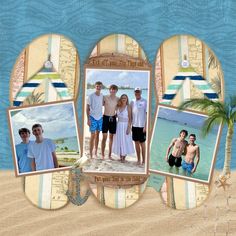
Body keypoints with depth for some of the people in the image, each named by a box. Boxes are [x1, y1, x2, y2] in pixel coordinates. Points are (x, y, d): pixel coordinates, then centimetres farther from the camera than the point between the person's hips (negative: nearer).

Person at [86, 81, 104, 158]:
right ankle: (91, 154, 2)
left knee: (97, 135, 12)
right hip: (93, 117, -5)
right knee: (92, 135, -4)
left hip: (100, 117, 5)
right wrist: (88, 119, -12)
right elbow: (87, 108, -7)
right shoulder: (91, 96, -9)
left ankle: (96, 152, 22)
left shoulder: (102, 96, 5)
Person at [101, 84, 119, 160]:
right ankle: (103, 154, 7)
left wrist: (116, 115, 4)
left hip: (113, 118, 3)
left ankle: (110, 154, 17)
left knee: (111, 137, 8)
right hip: (105, 117, -3)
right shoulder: (105, 97, -5)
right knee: (104, 137, -2)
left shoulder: (118, 99, 3)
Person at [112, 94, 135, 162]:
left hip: (125, 125, -5)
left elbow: (130, 118, -9)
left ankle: (124, 157, 10)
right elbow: (116, 115, 12)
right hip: (119, 125, 5)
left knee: (125, 141, 0)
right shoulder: (118, 107, 6)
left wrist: (129, 128, -15)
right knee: (119, 141, 7)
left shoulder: (128, 107, -7)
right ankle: (120, 157, 18)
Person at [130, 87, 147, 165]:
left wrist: (145, 126, -13)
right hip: (134, 125, 5)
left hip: (142, 126, -5)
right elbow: (130, 114, 13)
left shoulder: (144, 102, -6)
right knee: (136, 142, 9)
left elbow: (147, 114, -8)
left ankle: (144, 160, 11)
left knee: (142, 143, 2)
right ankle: (138, 160, 18)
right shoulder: (132, 102, 9)